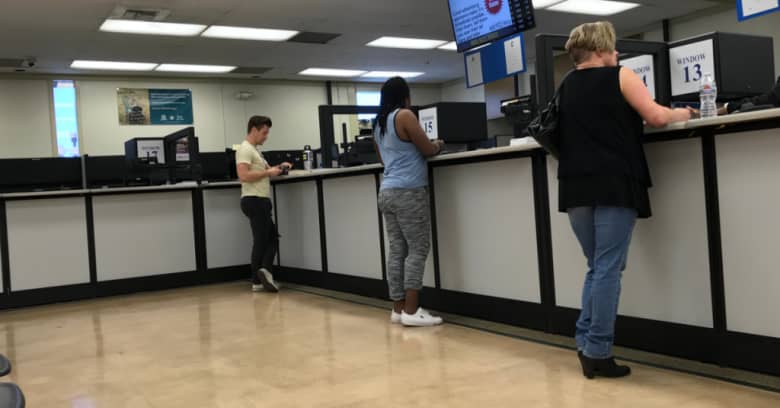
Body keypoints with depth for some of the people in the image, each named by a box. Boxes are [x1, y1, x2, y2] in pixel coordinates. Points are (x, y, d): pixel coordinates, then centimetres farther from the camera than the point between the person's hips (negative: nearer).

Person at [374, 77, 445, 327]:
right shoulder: (404, 116, -6)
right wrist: (438, 145, 17)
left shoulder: (379, 124, 18)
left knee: (397, 251, 6)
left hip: (387, 192, 8)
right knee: (418, 250, -6)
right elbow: (427, 150, -6)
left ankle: (399, 309, 7)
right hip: (408, 192, -8)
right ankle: (411, 311, -8)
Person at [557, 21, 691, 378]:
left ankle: (585, 343, 12)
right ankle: (597, 352, -2)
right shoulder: (619, 77, 1)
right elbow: (656, 117, -7)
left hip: (575, 186, 6)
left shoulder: (565, 87, 17)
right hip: (613, 184, -5)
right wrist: (680, 115, 13)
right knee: (608, 269, -3)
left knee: (596, 268, 15)